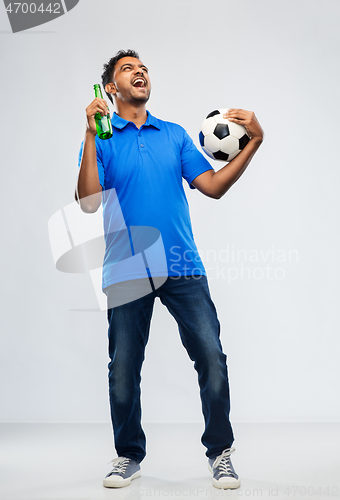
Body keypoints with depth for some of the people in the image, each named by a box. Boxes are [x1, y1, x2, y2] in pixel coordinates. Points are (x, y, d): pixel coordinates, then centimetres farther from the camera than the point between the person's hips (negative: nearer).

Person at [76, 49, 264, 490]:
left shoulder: (175, 135, 15)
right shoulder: (101, 139, 6)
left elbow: (213, 186, 7)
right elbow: (89, 202, -8)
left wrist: (254, 142, 0)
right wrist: (90, 135, -14)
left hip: (182, 268, 2)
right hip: (127, 271, -1)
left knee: (211, 358, -6)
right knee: (123, 369, 4)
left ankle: (219, 452, 12)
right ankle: (129, 455, 24)